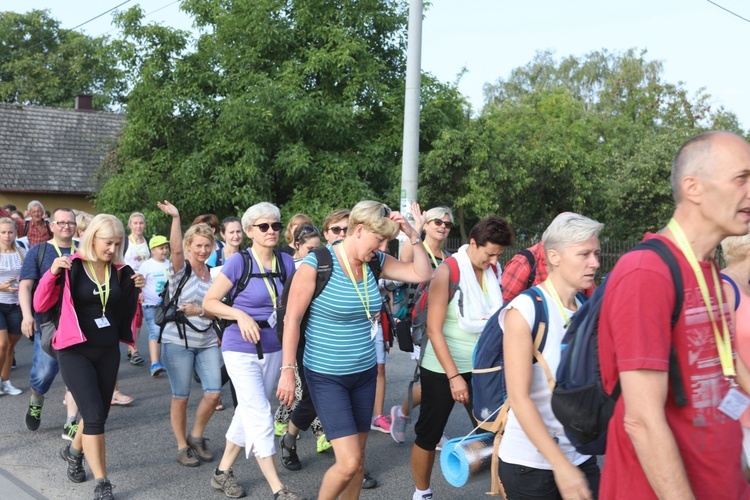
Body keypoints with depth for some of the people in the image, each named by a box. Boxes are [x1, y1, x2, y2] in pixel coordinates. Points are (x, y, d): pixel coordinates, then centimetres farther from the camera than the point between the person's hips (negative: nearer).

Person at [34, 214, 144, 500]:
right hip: (75, 351, -5)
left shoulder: (119, 272, 4)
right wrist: (52, 273, -23)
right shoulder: (71, 267, -8)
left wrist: (136, 291, -4)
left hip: (109, 351, 5)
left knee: (99, 415, 14)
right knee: (94, 415, -14)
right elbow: (41, 305, -9)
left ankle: (74, 451, 45)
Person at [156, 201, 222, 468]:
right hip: (178, 342, -4)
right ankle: (182, 447, 20)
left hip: (207, 342, 5)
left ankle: (196, 437, 22)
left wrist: (200, 311, -10)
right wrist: (175, 218, -36)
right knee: (181, 397, 3)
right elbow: (176, 248, -27)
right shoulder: (180, 268, -5)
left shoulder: (214, 274, 9)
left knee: (213, 393, -2)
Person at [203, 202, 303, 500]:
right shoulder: (239, 263, -14)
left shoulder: (286, 262, -1)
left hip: (274, 349, 5)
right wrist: (240, 315, -22)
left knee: (249, 413, 14)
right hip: (242, 350, -5)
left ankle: (223, 471, 32)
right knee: (261, 416, -10)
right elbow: (209, 302, -8)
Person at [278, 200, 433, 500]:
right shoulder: (317, 263, -16)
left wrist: (412, 234, -9)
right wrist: (287, 370, -15)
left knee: (358, 460, 12)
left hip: (365, 373, 6)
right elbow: (292, 319, -14)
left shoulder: (375, 262, 1)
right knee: (348, 462, -11)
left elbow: (423, 274, 1)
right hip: (326, 376, -6)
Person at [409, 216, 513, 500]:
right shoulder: (448, 272, -14)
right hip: (442, 370, -3)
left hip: (481, 369, 4)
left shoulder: (494, 271, -1)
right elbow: (434, 330, -16)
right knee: (429, 434, 9)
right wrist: (453, 376, -19)